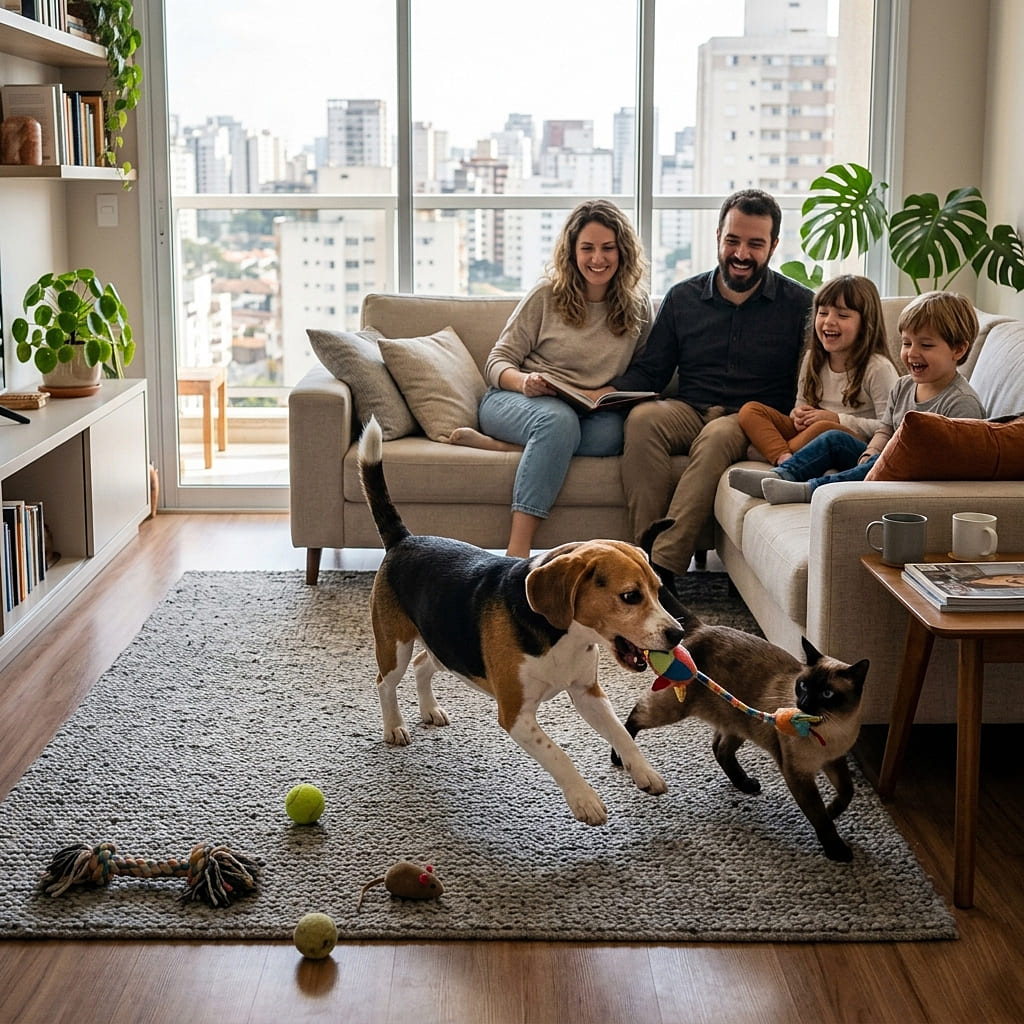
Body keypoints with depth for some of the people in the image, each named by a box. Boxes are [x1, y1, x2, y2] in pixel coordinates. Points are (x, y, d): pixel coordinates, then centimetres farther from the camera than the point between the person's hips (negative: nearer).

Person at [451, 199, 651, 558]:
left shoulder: (637, 306, 7)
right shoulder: (546, 296, 1)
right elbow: (498, 362, 1)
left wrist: (611, 395, -14)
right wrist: (522, 381, -22)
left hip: (591, 413, 2)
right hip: (511, 400, -2)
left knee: (614, 431, -35)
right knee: (558, 419, -39)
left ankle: (493, 446, -28)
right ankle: (517, 554, -44)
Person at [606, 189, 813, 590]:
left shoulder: (801, 305, 6)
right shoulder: (682, 297, 13)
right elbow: (649, 371, 14)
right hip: (689, 411, 3)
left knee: (718, 435, -37)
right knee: (642, 417, -30)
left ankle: (662, 566, -43)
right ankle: (648, 548, -38)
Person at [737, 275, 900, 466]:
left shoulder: (878, 368, -7)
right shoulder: (812, 359, 14)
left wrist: (838, 419, -14)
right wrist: (798, 414, 0)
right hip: (808, 433, 7)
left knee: (825, 428, -41)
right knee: (749, 410, -10)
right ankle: (783, 457, -34)